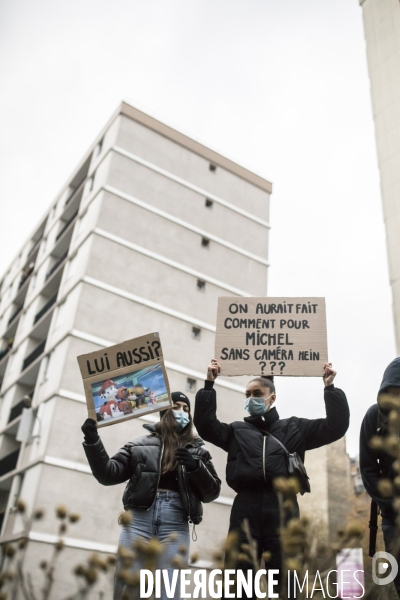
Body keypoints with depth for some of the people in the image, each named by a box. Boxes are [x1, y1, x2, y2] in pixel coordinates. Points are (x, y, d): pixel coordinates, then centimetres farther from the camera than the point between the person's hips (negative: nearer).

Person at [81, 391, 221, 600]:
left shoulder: (197, 450, 16)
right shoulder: (141, 444, 14)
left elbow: (212, 492, 10)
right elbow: (108, 474, 7)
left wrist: (196, 466, -8)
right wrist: (92, 440, -5)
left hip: (175, 525, 0)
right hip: (139, 519, 0)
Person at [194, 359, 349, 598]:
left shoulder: (294, 428, 16)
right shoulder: (237, 431, 18)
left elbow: (335, 427, 10)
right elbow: (206, 426, 5)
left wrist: (330, 388, 2)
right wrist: (209, 386, 0)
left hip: (282, 509, 0)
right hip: (246, 509, 1)